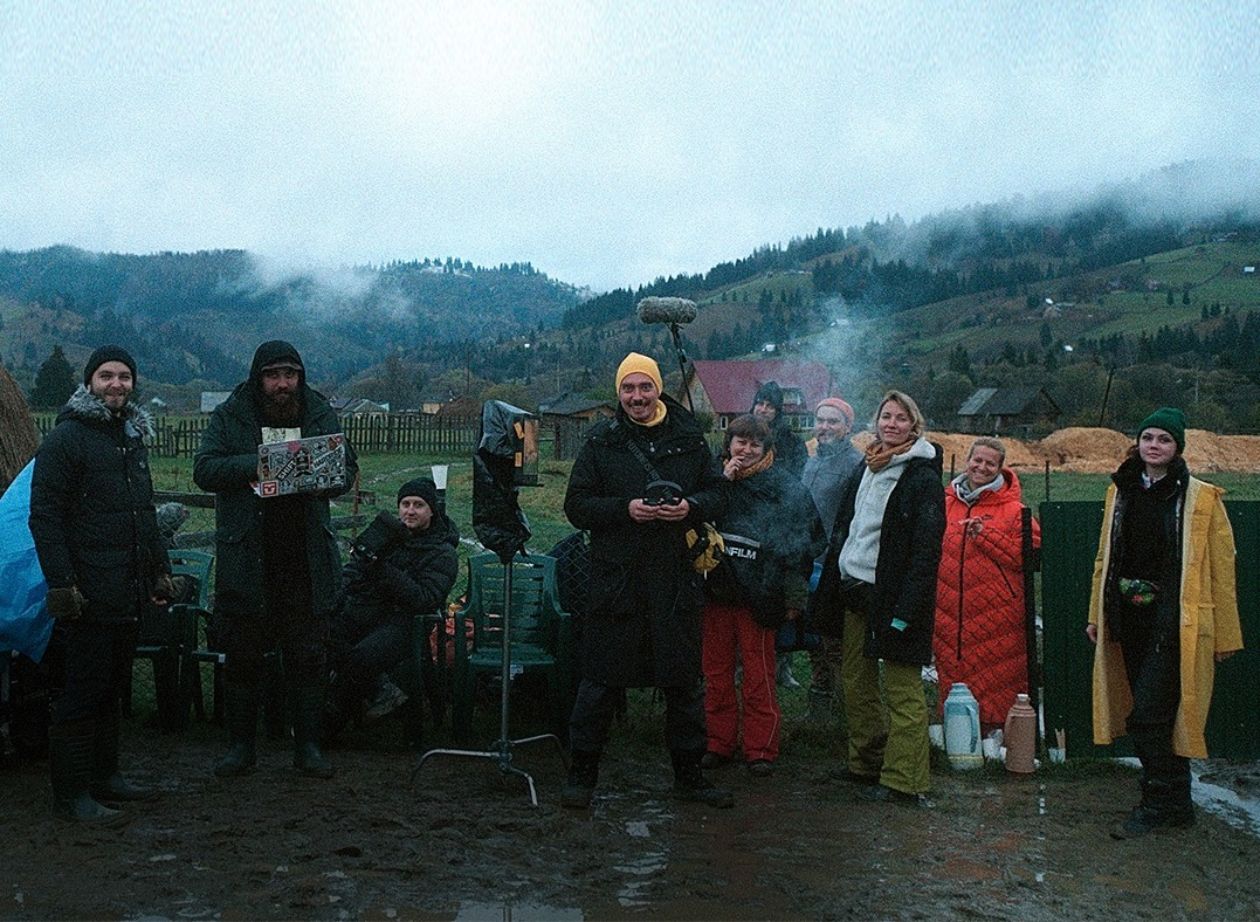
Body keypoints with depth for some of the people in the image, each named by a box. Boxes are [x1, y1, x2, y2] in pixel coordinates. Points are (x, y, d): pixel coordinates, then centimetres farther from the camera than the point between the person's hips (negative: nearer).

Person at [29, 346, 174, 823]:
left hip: (128, 594, 8)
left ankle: (104, 775, 26)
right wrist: (61, 584, -19)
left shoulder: (133, 438, 17)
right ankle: (71, 794, 5)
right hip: (88, 595, -8)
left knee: (113, 687, 15)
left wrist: (159, 570, 19)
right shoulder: (65, 438, -9)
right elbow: (44, 516, -13)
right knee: (84, 691, -4)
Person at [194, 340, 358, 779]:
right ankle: (241, 746, 22)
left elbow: (347, 470, 8)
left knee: (308, 658, 7)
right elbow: (204, 469, -8)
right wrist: (256, 464, -22)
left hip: (308, 563, 1)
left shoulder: (320, 413, 7)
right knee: (242, 659, 8)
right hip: (245, 560, -1)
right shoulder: (229, 416, 2)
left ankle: (308, 746, 19)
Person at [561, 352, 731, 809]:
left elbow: (717, 493, 11)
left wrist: (691, 507, -10)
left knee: (685, 681, 11)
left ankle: (689, 775, 26)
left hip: (677, 580, 2)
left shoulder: (690, 439, 7)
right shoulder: (601, 441, 2)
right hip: (615, 579, -2)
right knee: (601, 681, 3)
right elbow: (576, 504, -1)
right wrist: (625, 509, -16)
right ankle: (582, 774, 18)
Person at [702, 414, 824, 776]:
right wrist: (722, 483, -11)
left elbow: (798, 545, -1)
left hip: (757, 593, -3)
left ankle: (761, 749, 13)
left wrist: (793, 597, -5)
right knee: (716, 672, 10)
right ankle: (719, 743, 21)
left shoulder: (785, 489, 1)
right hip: (716, 590, 3)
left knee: (759, 676, 2)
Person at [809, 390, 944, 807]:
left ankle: (904, 781, 2)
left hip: (892, 595, -8)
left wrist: (906, 608, -21)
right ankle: (866, 764, 27)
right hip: (855, 590, 8)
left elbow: (926, 549, -15)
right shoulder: (865, 470, 14)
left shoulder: (923, 477, -10)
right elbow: (843, 529, 20)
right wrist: (830, 582, 13)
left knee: (902, 687, -3)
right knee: (855, 680, 14)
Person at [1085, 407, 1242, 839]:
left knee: (1148, 715, -9)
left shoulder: (1201, 498, -4)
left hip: (1175, 624, -5)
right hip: (1130, 621, 5)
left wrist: (1224, 636, -4)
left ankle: (1159, 805, 6)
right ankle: (1176, 803, 24)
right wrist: (1098, 614, 13)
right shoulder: (1121, 493, 10)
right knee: (1154, 715, 11)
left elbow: (1221, 571, -4)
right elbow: (1105, 558, 16)